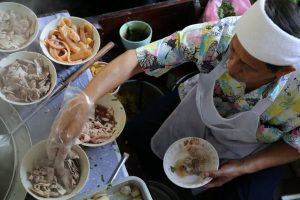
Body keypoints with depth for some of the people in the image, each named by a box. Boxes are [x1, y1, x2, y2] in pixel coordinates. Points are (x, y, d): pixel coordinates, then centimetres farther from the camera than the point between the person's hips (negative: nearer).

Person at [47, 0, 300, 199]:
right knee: (135, 134, -3)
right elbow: (135, 58, -36)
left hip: (250, 149, 0)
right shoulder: (215, 35, -36)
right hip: (198, 107, 2)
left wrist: (242, 168, -25)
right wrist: (85, 100, -50)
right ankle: (157, 176, 31)